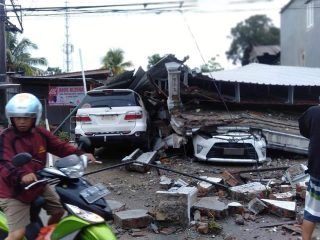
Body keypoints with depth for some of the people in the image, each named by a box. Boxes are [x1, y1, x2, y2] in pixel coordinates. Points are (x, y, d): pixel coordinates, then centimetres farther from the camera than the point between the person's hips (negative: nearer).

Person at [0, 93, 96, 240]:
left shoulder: (41, 133, 0)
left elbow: (60, 146, 0)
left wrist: (81, 154, -16)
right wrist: (21, 175, -52)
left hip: (38, 186, 7)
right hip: (13, 192, -7)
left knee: (59, 209, 21)